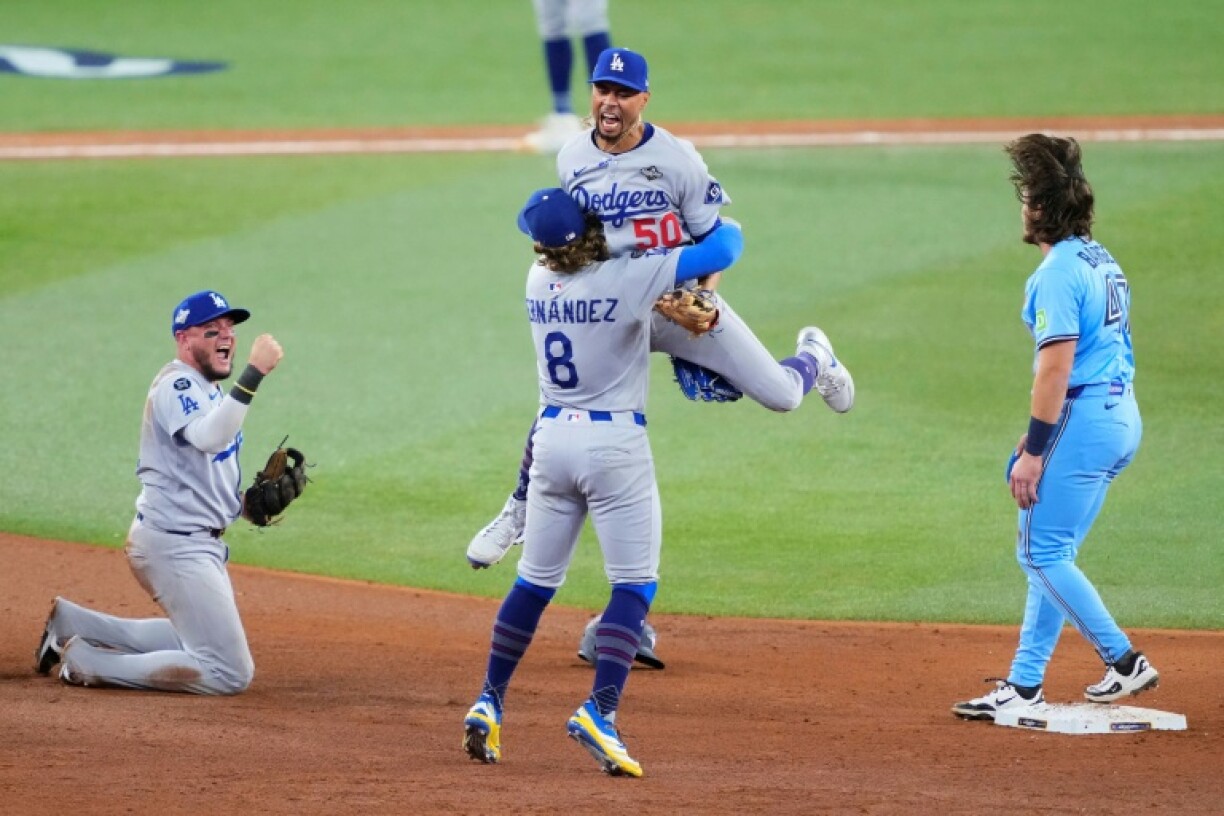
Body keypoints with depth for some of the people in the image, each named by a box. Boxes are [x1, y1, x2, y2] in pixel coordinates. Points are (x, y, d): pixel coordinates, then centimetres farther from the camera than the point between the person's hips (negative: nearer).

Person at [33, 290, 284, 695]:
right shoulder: (176, 383, -16)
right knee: (231, 673, -14)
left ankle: (71, 622, 26)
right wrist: (254, 373, -41)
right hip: (175, 544, -10)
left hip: (197, 543, 10)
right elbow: (210, 437, -36)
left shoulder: (205, 391, 16)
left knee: (200, 638, 28)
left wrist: (248, 501, 7)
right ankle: (86, 662, -9)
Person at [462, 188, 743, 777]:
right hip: (615, 443, -6)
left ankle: (489, 705, 19)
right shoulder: (627, 279, -17)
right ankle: (599, 709, -15)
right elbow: (721, 251, -16)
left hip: (552, 439, 6)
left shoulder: (538, 280, 1)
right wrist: (727, 227, 8)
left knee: (535, 582, 17)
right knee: (635, 586, 0)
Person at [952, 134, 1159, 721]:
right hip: (1123, 416, 10)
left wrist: (1035, 450, -19)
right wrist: (1042, 435, 23)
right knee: (1049, 553, 13)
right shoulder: (1102, 262, 14)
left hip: (1083, 422, -10)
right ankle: (1024, 684, 16)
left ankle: (1123, 660, -5)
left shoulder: (1058, 272, -15)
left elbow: (1057, 365, -20)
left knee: (1042, 553, -4)